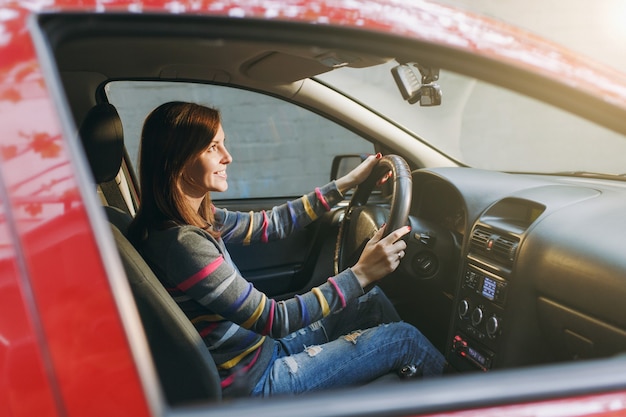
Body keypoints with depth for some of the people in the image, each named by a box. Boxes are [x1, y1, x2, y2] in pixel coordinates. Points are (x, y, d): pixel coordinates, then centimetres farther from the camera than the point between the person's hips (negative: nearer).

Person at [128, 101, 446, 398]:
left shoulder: (198, 218, -1)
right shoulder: (181, 243, -29)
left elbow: (270, 225, 9)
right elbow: (275, 320, -27)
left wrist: (345, 183, 12)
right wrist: (361, 274, -24)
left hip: (266, 349, 9)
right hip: (257, 381, -9)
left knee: (373, 302, 13)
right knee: (404, 338, -4)